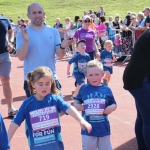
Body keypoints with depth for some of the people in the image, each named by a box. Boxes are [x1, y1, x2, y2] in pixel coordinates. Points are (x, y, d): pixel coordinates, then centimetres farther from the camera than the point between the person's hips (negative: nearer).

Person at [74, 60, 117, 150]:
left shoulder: (106, 90, -1)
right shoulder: (84, 88, -1)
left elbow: (114, 105, 6)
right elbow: (76, 103, 7)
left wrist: (109, 109, -15)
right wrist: (81, 107, -13)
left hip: (103, 128, 1)